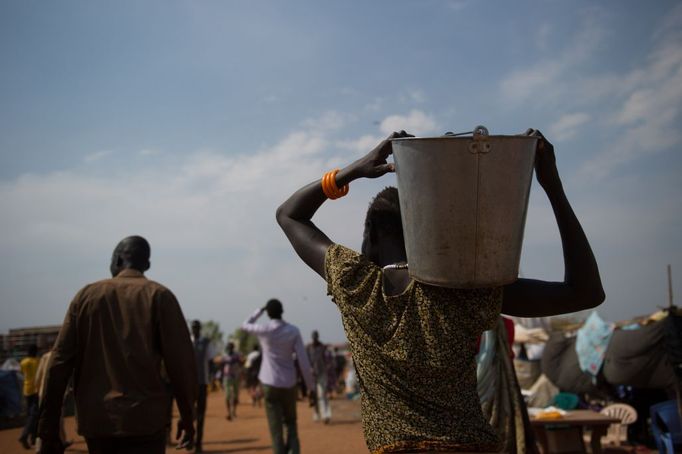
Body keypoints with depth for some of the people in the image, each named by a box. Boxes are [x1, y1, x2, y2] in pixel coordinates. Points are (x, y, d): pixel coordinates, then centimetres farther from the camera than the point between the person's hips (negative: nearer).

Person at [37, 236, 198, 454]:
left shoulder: (86, 295, 7)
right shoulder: (159, 296, -1)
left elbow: (59, 364, 2)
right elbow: (180, 361, -7)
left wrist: (49, 430, 4)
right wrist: (187, 416, 5)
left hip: (95, 420, 4)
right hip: (144, 421, -3)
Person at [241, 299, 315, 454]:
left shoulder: (263, 330, -7)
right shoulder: (294, 331, -4)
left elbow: (245, 325, 17)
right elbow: (304, 362, -6)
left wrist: (261, 309, 21)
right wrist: (311, 388, 0)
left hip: (270, 384, -2)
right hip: (289, 384, 2)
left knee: (276, 427, 2)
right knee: (290, 423, 19)